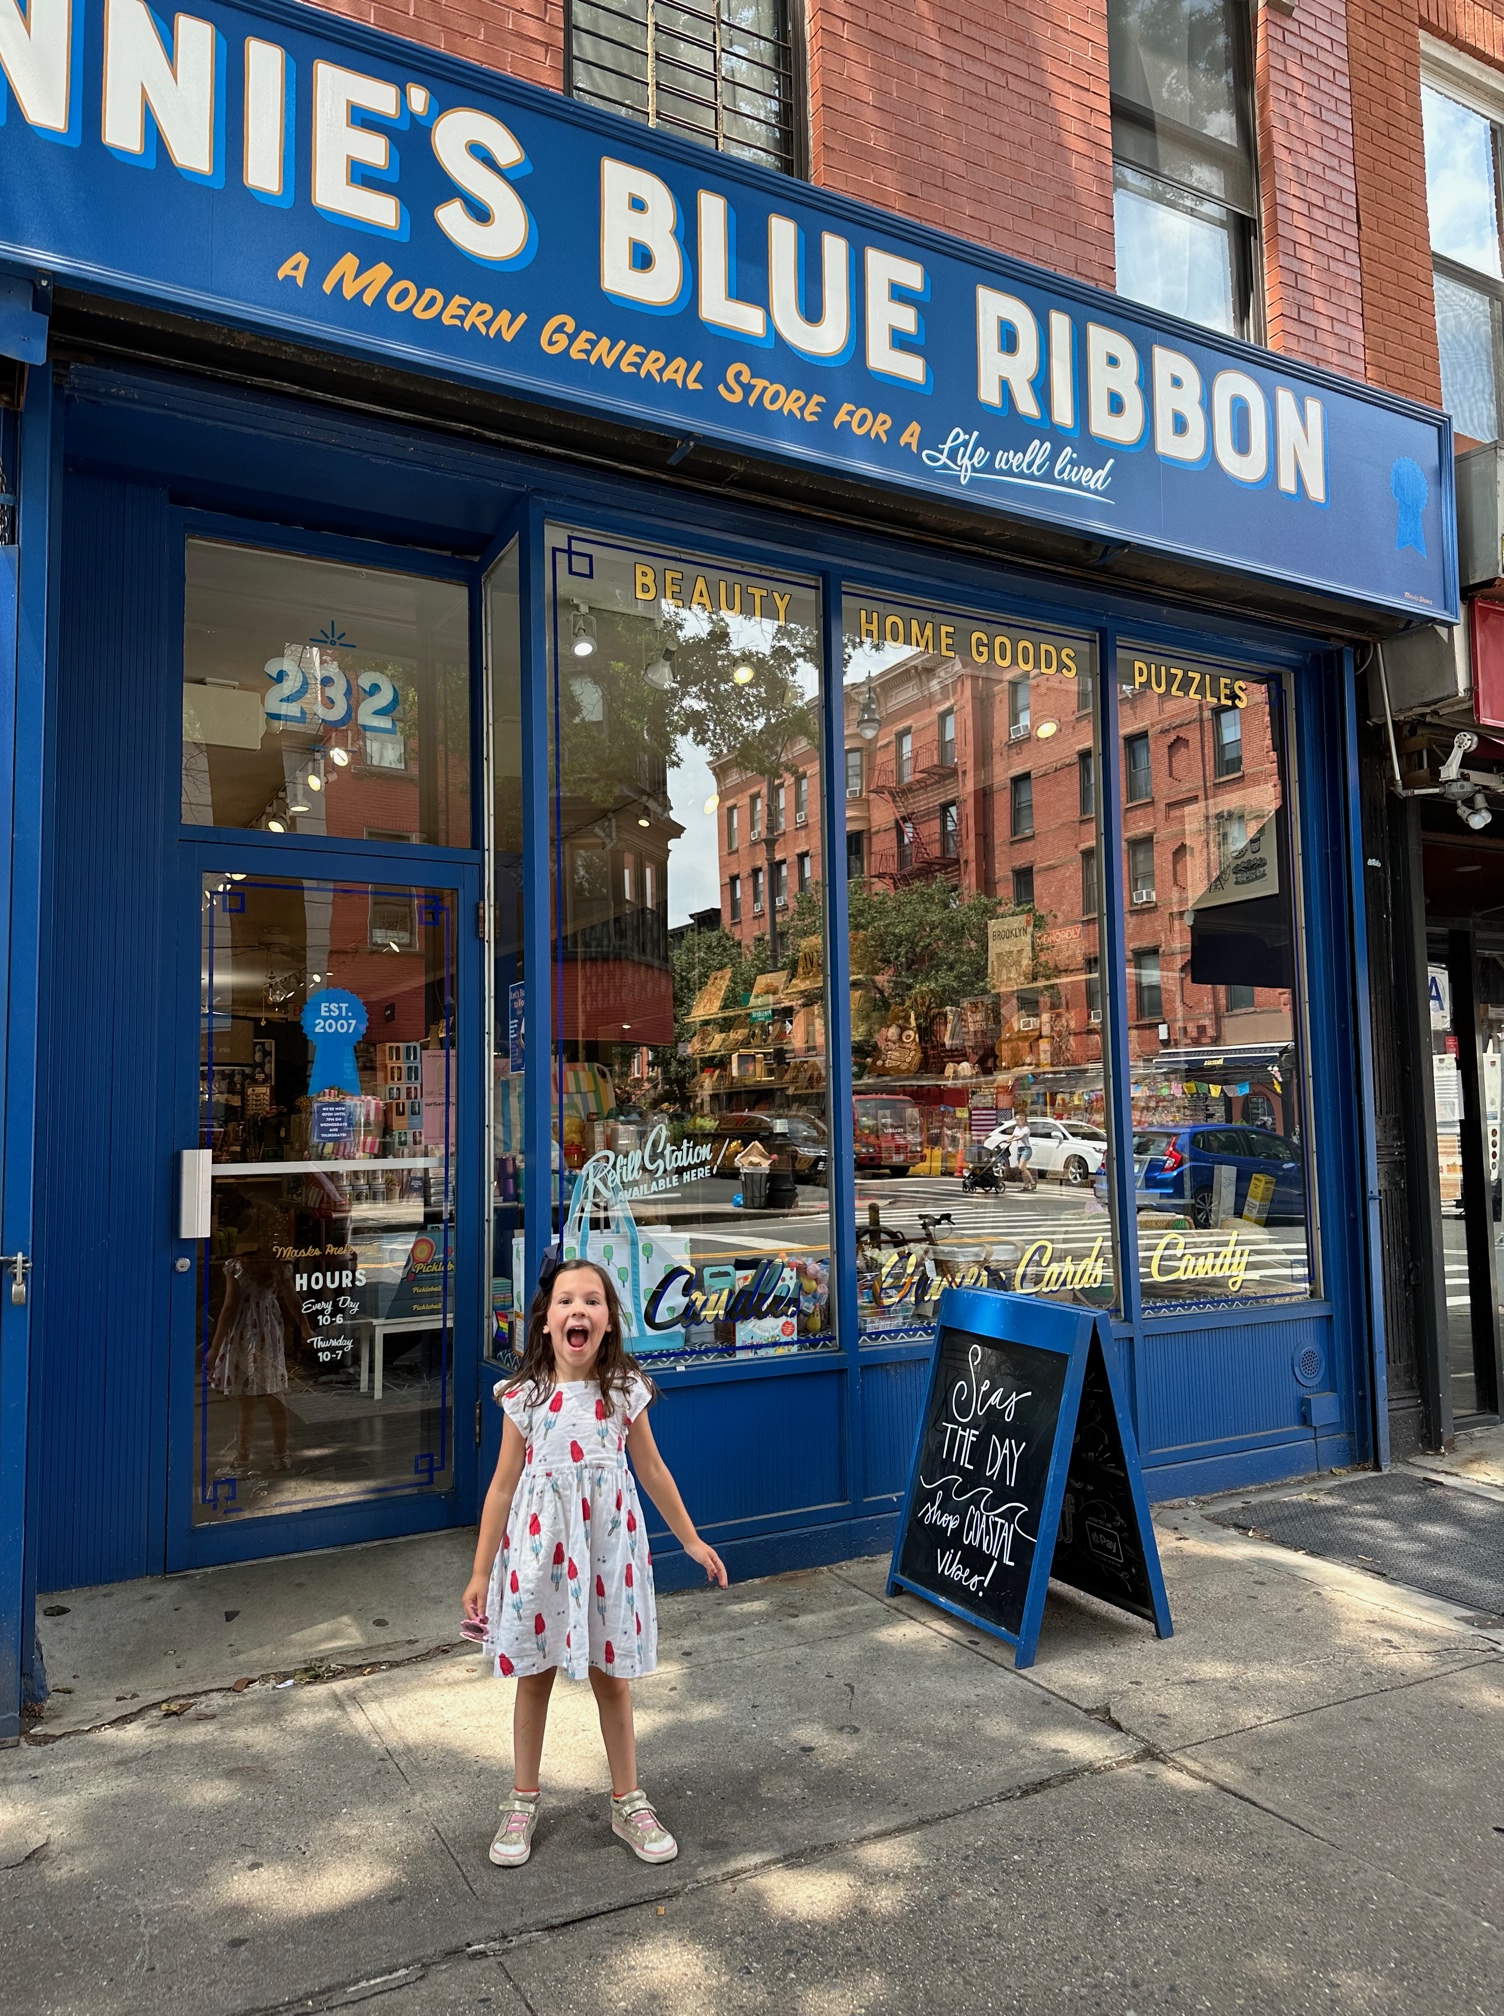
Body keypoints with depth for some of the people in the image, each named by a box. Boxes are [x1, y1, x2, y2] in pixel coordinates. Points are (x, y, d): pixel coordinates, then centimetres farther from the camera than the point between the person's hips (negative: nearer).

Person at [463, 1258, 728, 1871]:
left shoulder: (625, 1390, -6)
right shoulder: (525, 1396, -9)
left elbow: (651, 1469, 5)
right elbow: (503, 1484, -2)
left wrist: (691, 1540, 10)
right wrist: (481, 1571, -1)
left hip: (607, 1544, 1)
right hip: (540, 1544, 0)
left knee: (612, 1678, 12)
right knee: (534, 1675, 14)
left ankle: (628, 1802, 31)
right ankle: (523, 1800, 34)